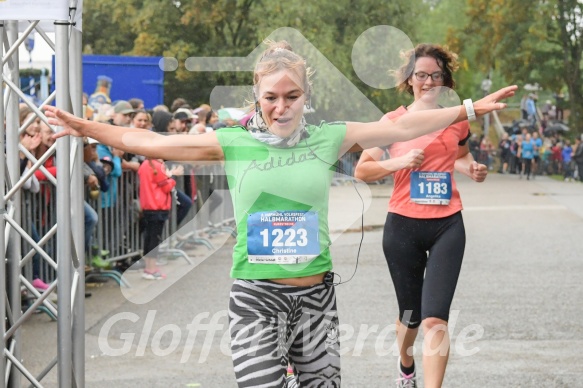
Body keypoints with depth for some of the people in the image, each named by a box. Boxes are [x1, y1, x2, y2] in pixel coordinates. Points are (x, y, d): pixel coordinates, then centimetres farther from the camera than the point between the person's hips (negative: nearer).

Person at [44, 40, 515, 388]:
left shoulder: (328, 138, 4)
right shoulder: (233, 143, 1)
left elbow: (401, 128, 7)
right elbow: (152, 142, 2)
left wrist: (469, 109, 6)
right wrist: (84, 127, -3)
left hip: (316, 293, 2)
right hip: (257, 296, -2)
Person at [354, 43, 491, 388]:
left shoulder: (457, 119, 6)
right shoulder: (393, 121, -1)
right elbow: (362, 170, -1)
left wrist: (473, 168, 4)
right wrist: (400, 162, -17)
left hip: (447, 227, 0)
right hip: (404, 226, 0)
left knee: (435, 318, -14)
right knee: (410, 314, 15)